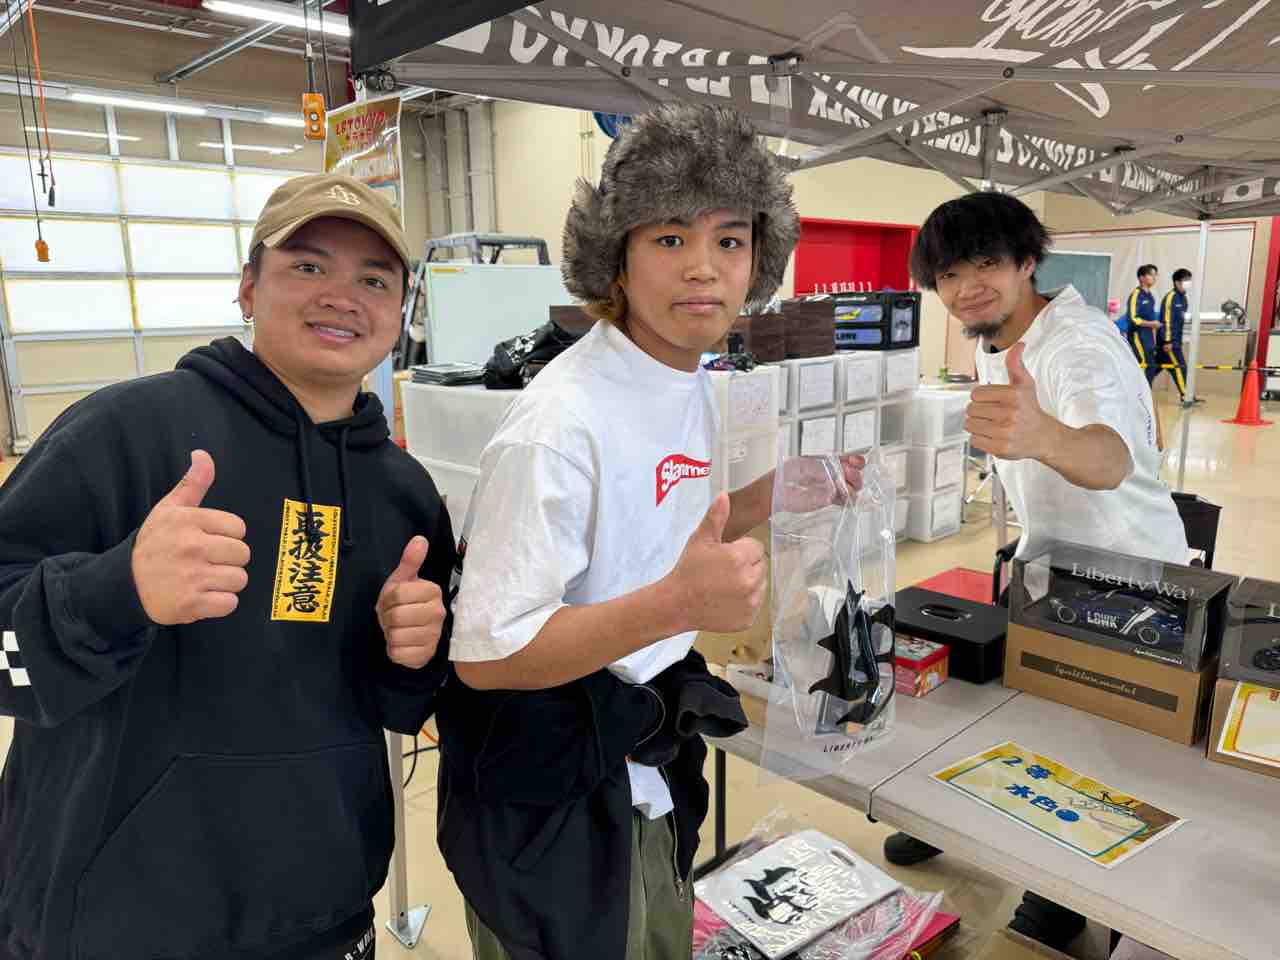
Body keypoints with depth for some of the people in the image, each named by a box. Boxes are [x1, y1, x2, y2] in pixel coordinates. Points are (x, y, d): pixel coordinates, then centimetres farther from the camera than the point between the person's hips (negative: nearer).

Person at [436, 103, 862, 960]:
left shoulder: (695, 385, 0)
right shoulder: (560, 423, -27)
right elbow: (486, 653, -26)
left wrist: (774, 494, 0)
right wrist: (677, 605, -37)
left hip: (647, 775, 8)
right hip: (552, 802, -8)